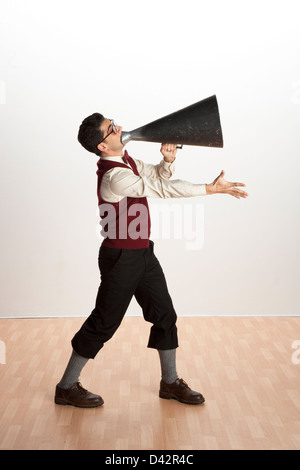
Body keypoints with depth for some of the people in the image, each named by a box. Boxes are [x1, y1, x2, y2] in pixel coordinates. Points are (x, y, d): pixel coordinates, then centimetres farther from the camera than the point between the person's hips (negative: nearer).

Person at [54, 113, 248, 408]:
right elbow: (164, 189, -28)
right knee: (104, 323, 3)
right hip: (121, 258, -9)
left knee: (164, 314, 13)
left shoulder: (125, 160, 4)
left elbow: (158, 177, 14)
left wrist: (168, 160, -8)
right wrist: (213, 188, -24)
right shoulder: (115, 177, -26)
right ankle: (67, 387, 20)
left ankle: (170, 382, 29)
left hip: (142, 253, 9)